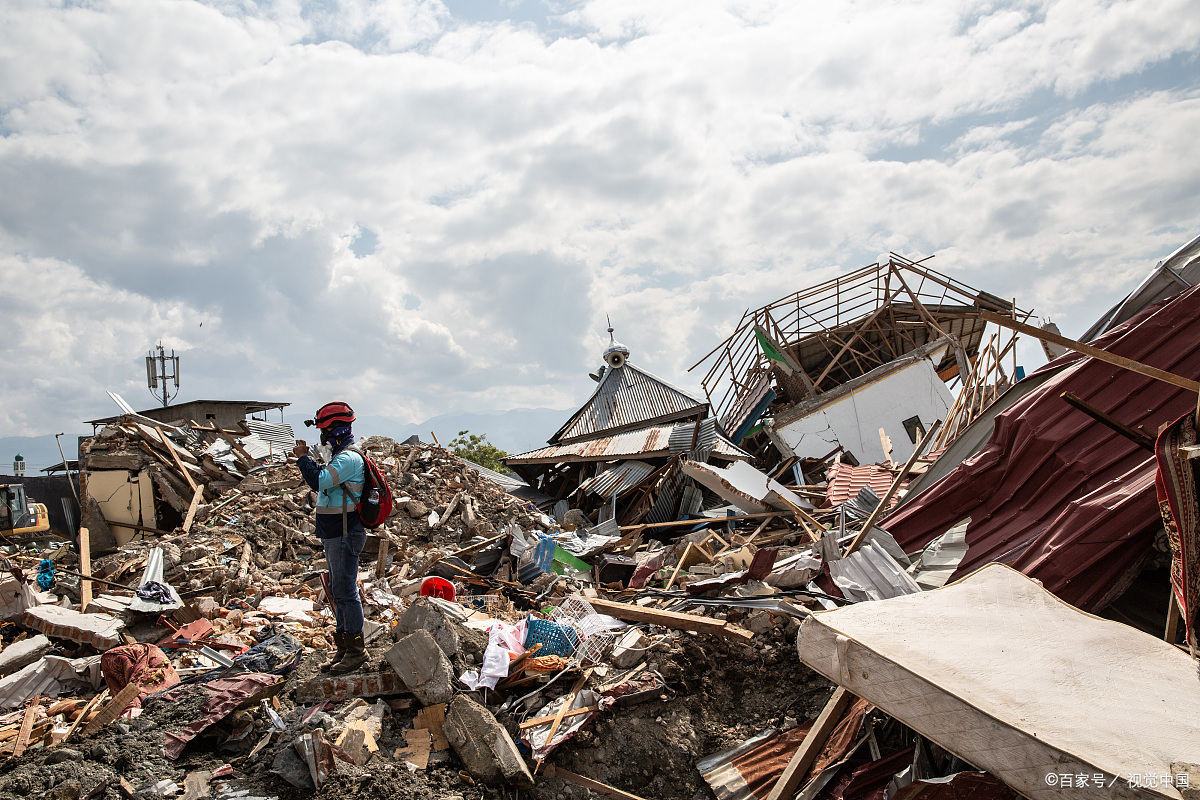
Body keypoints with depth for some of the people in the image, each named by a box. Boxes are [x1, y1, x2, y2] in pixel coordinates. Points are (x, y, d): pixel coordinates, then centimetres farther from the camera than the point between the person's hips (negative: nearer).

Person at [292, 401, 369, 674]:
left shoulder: (349, 458, -17)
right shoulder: (340, 457, 17)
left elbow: (319, 481, -25)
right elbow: (323, 483, 24)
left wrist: (303, 458, -13)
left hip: (344, 537, -11)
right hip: (335, 536, 11)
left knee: (345, 591, -5)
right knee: (338, 592, 15)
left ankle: (356, 651, 3)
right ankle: (343, 649, 24)